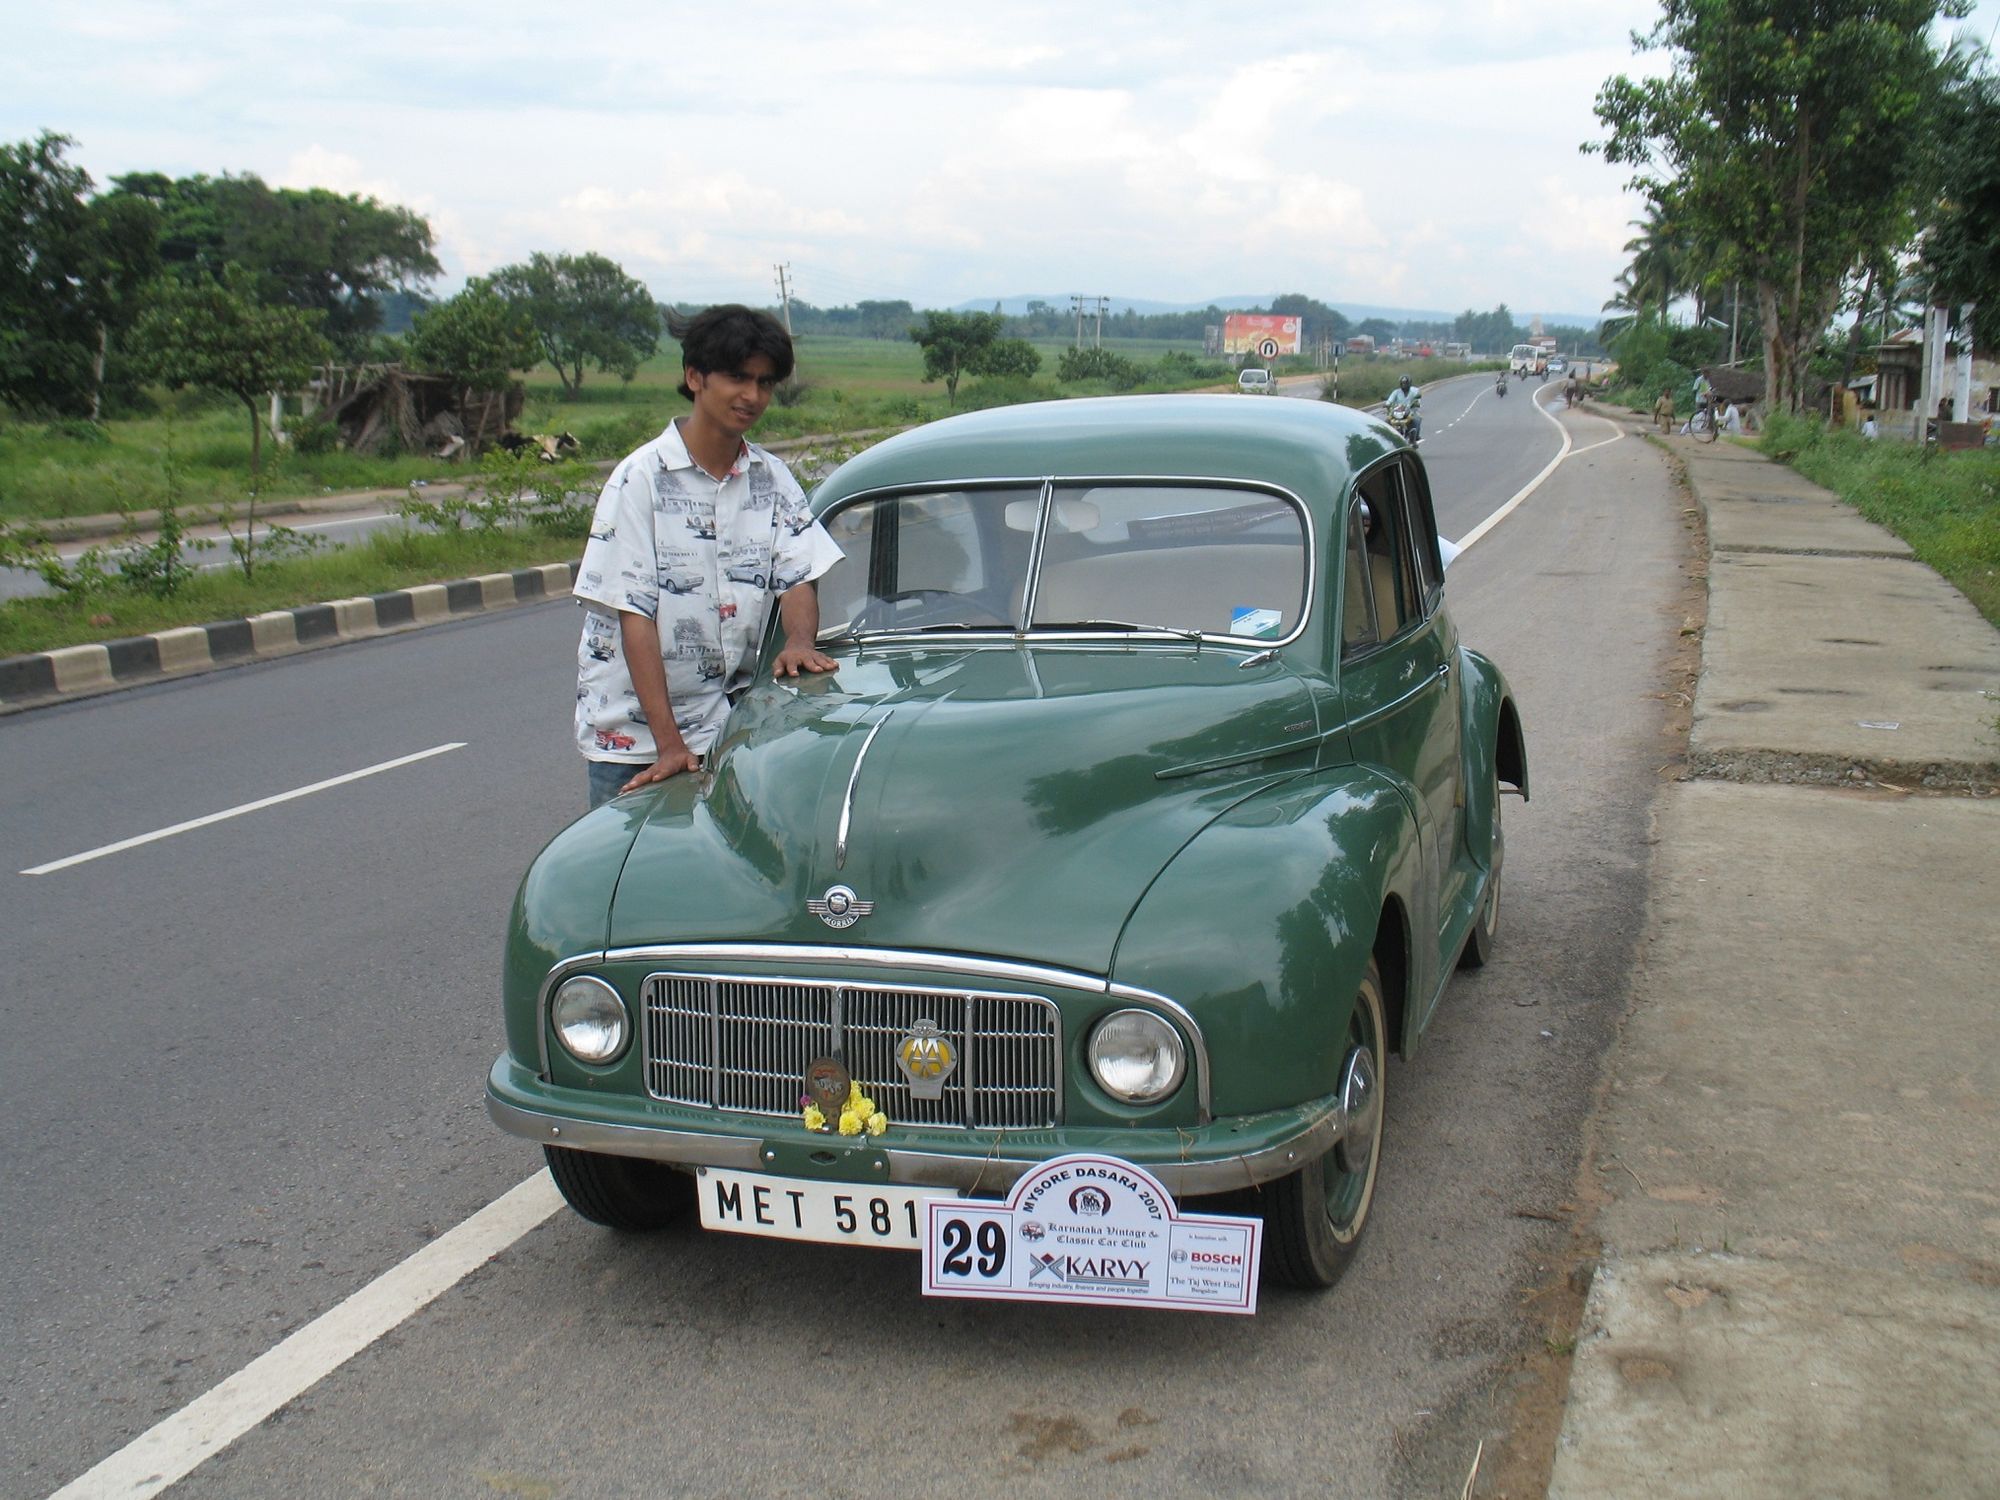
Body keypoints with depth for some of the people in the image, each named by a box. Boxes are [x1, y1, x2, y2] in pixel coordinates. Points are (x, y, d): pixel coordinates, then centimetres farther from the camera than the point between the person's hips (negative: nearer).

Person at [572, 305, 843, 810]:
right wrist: (669, 743, -19)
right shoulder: (641, 479, -9)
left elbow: (798, 580, 2)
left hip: (732, 725, 4)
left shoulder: (771, 479, 6)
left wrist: (799, 642, -22)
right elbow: (634, 616, -13)